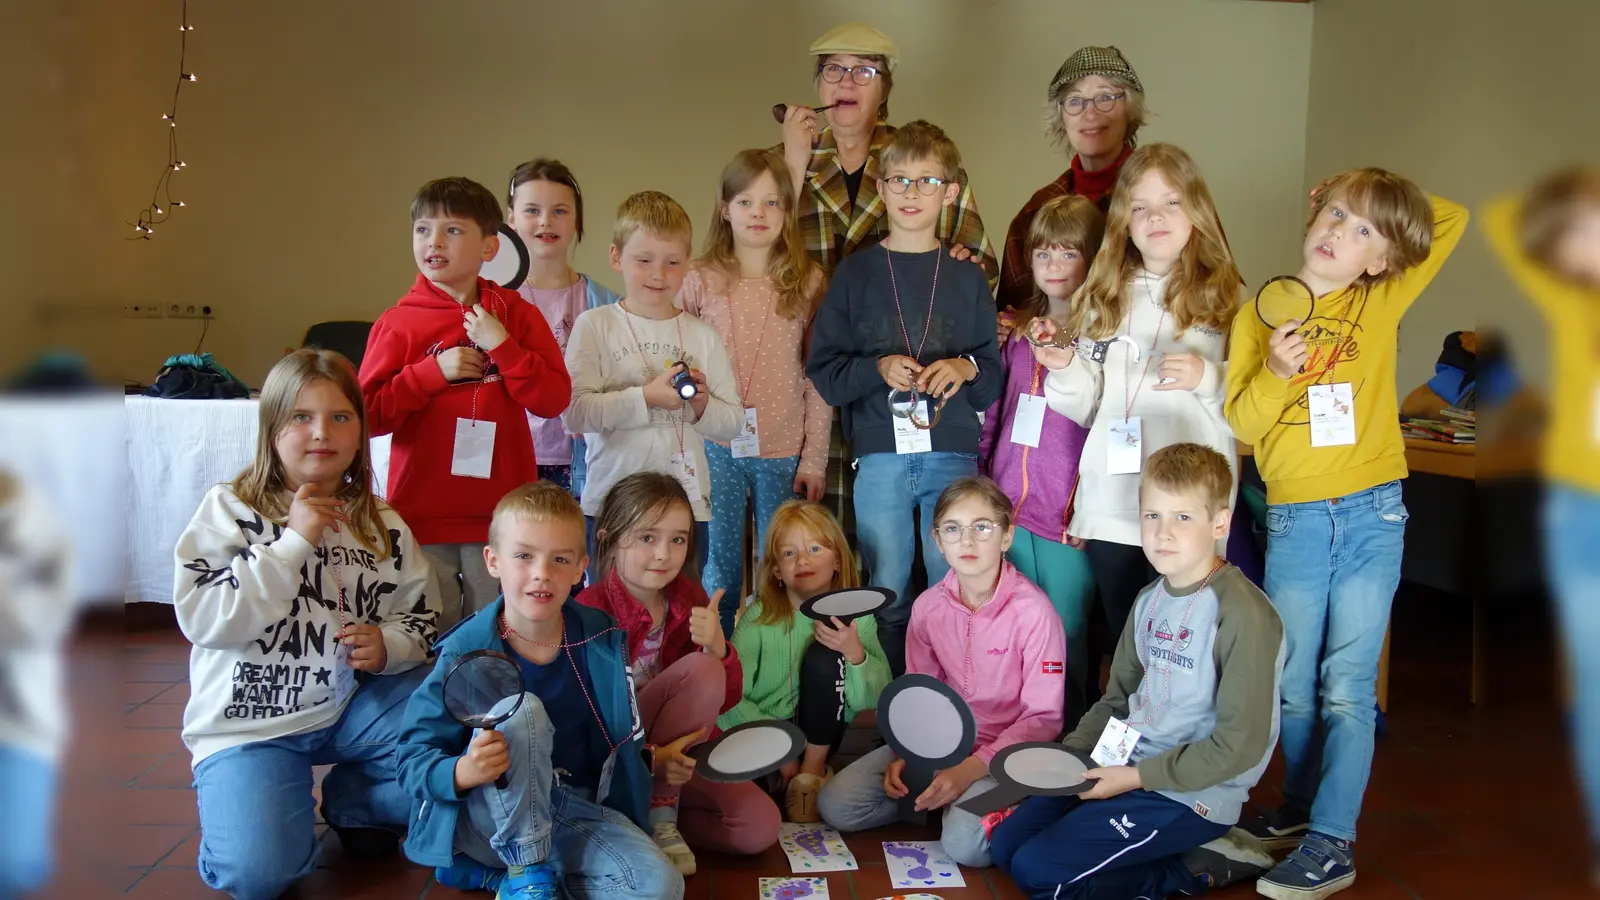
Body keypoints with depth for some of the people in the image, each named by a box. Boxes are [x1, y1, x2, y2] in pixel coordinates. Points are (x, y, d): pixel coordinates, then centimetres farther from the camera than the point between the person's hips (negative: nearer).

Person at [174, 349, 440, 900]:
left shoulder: (383, 526, 5)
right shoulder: (231, 509, -6)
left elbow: (422, 618, 12)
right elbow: (202, 619, -18)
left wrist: (388, 645, -12)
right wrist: (293, 542, -21)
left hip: (351, 704, 4)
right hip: (251, 720, -4)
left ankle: (356, 802, 10)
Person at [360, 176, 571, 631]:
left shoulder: (516, 315, 5)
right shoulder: (398, 323, 2)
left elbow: (554, 398, -2)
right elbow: (367, 414, -2)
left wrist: (502, 345, -12)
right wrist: (433, 371, -11)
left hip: (500, 513, 1)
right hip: (422, 513, 0)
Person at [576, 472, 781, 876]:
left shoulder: (690, 597, -2)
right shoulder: (591, 611, -19)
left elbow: (725, 699, -1)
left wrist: (718, 650, -22)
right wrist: (648, 756, -35)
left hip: (676, 749, 6)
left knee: (761, 828, -15)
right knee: (702, 672, -27)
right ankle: (659, 817, -15)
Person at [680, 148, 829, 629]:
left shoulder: (807, 281, 1)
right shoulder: (699, 281, 1)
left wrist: (814, 458, -2)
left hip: (785, 452, 0)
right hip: (718, 450, 0)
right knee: (720, 570, 9)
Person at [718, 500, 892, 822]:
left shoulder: (855, 616, -5)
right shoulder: (758, 617, -9)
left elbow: (875, 699, -13)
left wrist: (855, 654, -32)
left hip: (820, 734, 2)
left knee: (824, 657, -24)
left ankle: (813, 770, -9)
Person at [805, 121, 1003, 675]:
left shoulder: (967, 278, 9)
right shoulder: (856, 274, 6)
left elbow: (995, 377, 10)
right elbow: (823, 370, 3)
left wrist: (967, 368, -11)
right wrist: (878, 369, -13)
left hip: (953, 457, 1)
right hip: (880, 458, 0)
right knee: (887, 597, 5)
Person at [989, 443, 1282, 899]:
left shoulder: (1242, 614, -19)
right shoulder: (1150, 601, 8)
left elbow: (1241, 743, -20)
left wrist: (1138, 776, -17)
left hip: (1190, 795, -9)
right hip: (1127, 767, 9)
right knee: (1005, 844, 5)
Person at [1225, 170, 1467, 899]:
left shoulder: (1382, 303, 3)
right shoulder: (1262, 313, 3)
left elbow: (1454, 220, 8)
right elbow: (1240, 425, 1)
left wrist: (1395, 203, 8)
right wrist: (1274, 374, -16)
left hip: (1372, 514, -1)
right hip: (1294, 519, 1)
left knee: (1348, 686, -2)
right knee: (1294, 685, 11)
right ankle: (1301, 808, 30)